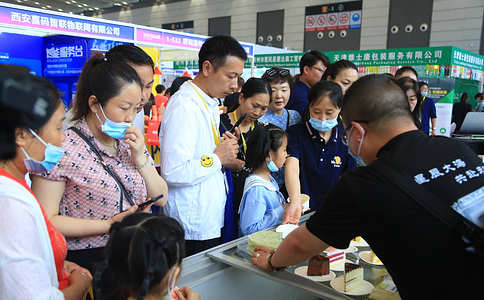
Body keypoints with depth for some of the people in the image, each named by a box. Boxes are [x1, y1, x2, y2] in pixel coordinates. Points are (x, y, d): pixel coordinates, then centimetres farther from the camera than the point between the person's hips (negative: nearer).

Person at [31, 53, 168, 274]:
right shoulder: (64, 148, -12)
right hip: (84, 264, -4)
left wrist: (140, 158, -7)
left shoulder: (130, 142, 7)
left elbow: (161, 198, 7)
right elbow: (45, 220, -14)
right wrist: (109, 225, -18)